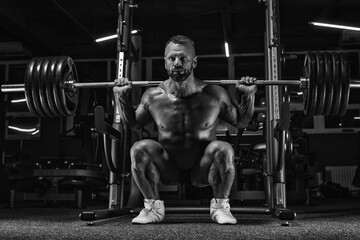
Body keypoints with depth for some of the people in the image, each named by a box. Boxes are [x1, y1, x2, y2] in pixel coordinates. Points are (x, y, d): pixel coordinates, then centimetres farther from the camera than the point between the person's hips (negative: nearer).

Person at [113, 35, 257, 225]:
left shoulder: (214, 95, -14)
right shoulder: (153, 96, -11)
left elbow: (241, 122, 2)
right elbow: (132, 123, 9)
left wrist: (247, 94, -12)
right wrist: (122, 96, -4)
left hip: (202, 171, -1)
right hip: (168, 171, 1)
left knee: (223, 149, -31)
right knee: (139, 149, -26)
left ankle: (220, 206, -7)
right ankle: (153, 206, -4)